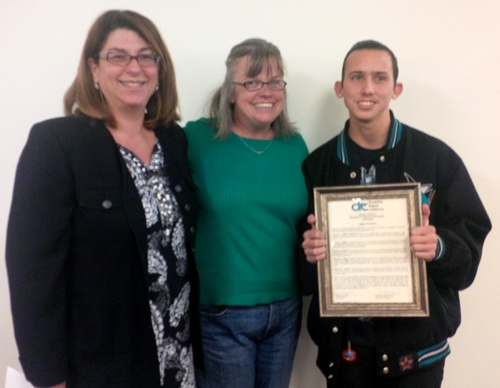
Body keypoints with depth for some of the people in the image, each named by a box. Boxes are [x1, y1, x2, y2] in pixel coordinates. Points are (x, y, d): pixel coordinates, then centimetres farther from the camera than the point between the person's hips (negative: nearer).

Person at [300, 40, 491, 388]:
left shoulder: (437, 157, -6)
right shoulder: (317, 164, -1)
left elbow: (471, 238, -4)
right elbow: (303, 252, 4)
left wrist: (439, 246, -24)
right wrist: (310, 251, -17)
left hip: (417, 338, -1)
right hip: (343, 339, 2)